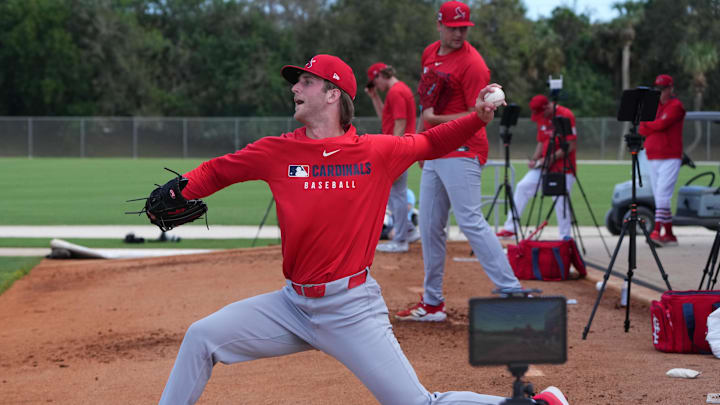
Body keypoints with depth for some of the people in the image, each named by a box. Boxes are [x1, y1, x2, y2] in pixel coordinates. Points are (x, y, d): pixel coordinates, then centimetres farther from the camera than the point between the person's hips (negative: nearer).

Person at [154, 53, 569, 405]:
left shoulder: (378, 152, -4)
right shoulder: (277, 151, 1)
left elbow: (430, 143, 13)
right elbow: (217, 170, 11)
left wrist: (478, 118, -1)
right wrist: (177, 194, -7)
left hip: (352, 309, -4)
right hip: (293, 305, 4)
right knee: (202, 336, -3)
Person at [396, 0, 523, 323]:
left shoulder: (472, 64, -14)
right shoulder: (430, 54, 12)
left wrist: (435, 119, -20)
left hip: (461, 152, -8)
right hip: (434, 153, 9)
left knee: (470, 221, -17)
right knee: (430, 227, 11)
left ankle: (512, 291, -18)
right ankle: (432, 303, 20)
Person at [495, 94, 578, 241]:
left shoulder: (566, 115, -13)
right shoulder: (542, 118, 10)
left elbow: (572, 145, -17)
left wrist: (551, 158, -18)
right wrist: (534, 159, 1)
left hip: (563, 167, -7)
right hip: (544, 165, 7)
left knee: (561, 202, -8)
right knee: (523, 186, -3)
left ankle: (565, 238, 5)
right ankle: (510, 228, 0)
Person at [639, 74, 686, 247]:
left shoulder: (676, 106, -3)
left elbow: (662, 124, -16)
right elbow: (642, 130, 10)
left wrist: (647, 126, 0)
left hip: (670, 158, -7)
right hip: (653, 158, 7)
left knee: (663, 194, -17)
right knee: (659, 198, 7)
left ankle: (657, 231, -25)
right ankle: (669, 235, 12)